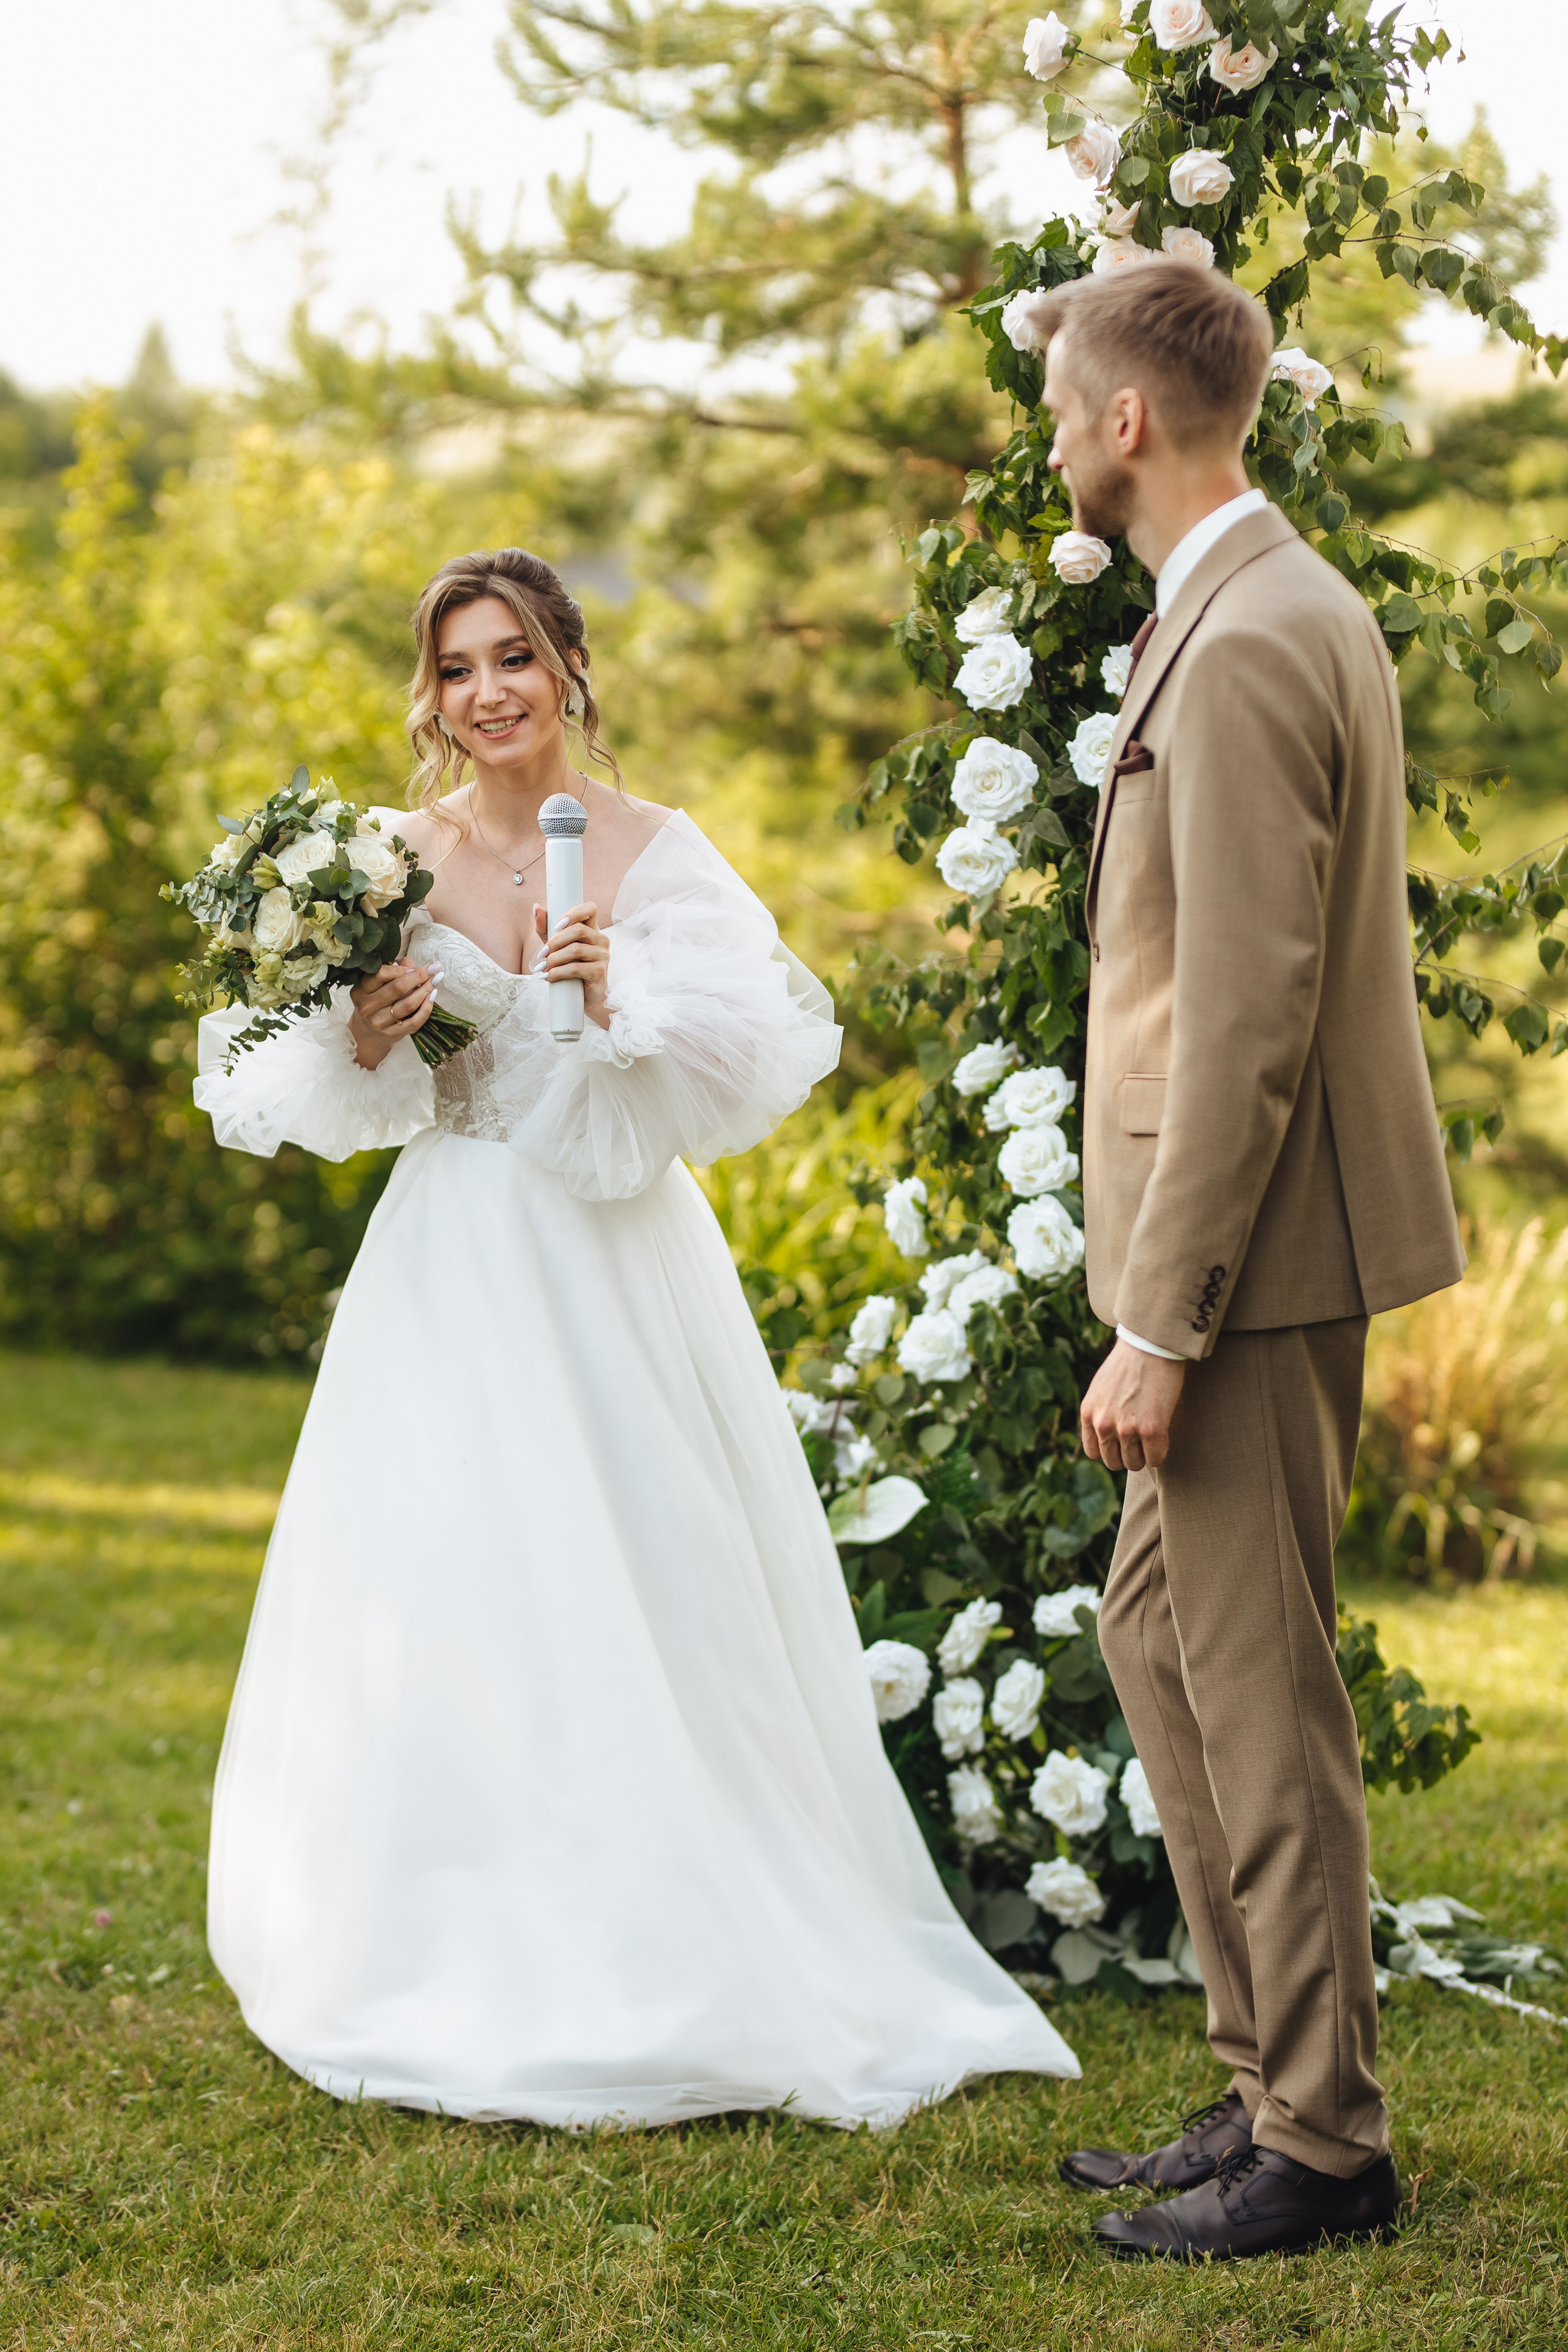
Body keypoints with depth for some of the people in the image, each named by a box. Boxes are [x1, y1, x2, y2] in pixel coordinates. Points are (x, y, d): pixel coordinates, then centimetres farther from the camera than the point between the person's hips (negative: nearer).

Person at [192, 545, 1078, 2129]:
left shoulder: (654, 852, 0)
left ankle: (666, 1956, 11)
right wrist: (362, 1042, -12)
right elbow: (307, 1097, 8)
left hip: (623, 1267, -1)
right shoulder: (394, 857, 5)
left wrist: (625, 996, -21)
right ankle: (475, 1964, 11)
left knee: (653, 1598, -1)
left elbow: (753, 1064, -7)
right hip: (456, 1270, 1)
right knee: (451, 1588, -1)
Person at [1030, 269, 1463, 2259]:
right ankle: (1268, 2082, 26)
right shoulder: (1292, 606, 14)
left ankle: (1324, 2147, 11)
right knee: (1156, 1631, 17)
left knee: (1257, 1686, -1)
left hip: (1253, 1259, -11)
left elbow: (1243, 1019, -23)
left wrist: (1158, 1325, -21)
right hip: (1261, 1246, 11)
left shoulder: (1241, 652, -19)